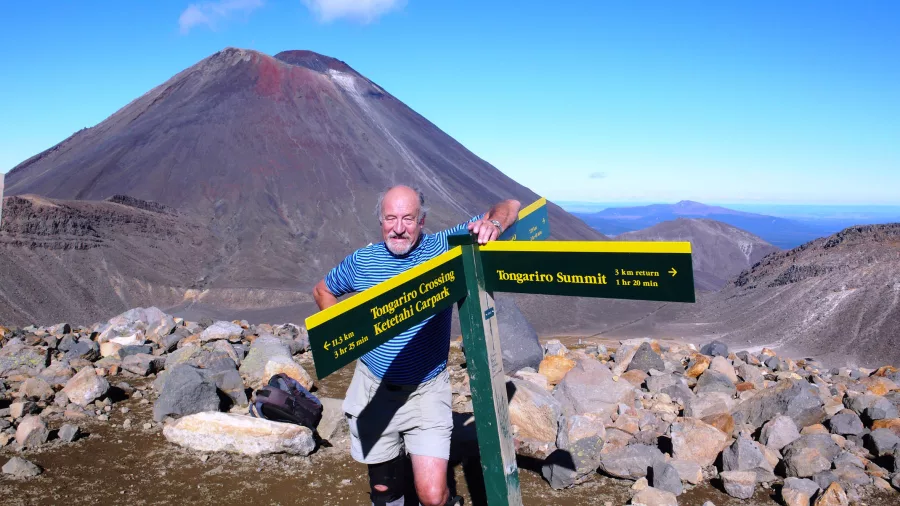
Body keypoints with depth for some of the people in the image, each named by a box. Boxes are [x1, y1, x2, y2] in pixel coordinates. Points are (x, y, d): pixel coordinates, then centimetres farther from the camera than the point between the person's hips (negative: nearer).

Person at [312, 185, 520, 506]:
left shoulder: (443, 248, -8)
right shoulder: (362, 260, -2)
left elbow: (510, 207, -7)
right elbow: (323, 291, 17)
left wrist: (492, 224, -31)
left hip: (426, 392, -2)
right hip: (374, 391, 2)